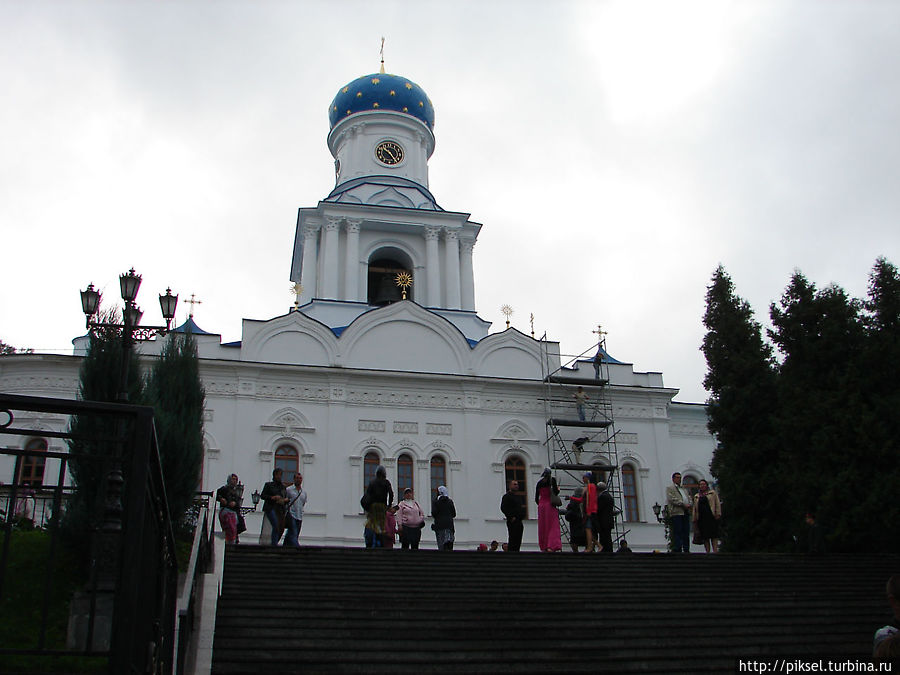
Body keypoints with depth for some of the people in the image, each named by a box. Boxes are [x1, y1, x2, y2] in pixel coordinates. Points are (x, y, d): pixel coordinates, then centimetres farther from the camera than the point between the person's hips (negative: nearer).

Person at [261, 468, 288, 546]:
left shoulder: (283, 486, 19)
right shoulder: (269, 485, 7)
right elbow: (262, 496, 1)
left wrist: (286, 500, 3)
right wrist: (272, 497, -13)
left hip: (280, 510, 5)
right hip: (271, 508, -5)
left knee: (281, 529, -1)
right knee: (276, 526, -21)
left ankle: (274, 543, 16)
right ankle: (274, 545, -18)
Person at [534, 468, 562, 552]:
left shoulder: (539, 482, 8)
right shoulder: (552, 480, -2)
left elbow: (536, 498, 10)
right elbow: (555, 492, -12)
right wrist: (558, 489, 10)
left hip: (541, 506, 4)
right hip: (550, 505, -4)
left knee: (542, 527, 11)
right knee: (553, 526, -4)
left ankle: (543, 547, 14)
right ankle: (551, 546, -18)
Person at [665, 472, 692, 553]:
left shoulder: (684, 489, 29)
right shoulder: (670, 488, 5)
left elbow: (689, 498, 22)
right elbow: (672, 499, -8)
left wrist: (689, 505, -1)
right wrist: (683, 504, -13)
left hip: (686, 513, 7)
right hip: (676, 513, -7)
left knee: (686, 532, 5)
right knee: (677, 532, -10)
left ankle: (686, 550, 8)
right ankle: (677, 550, -12)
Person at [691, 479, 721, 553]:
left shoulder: (712, 493, 12)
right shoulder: (696, 496, 20)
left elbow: (717, 503, 4)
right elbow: (694, 508, 19)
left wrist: (718, 514, -7)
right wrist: (694, 519, 11)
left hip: (711, 516, -3)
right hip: (701, 518, 3)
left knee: (713, 534, -9)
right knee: (704, 536, 0)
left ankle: (715, 551, -13)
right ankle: (707, 551, 3)